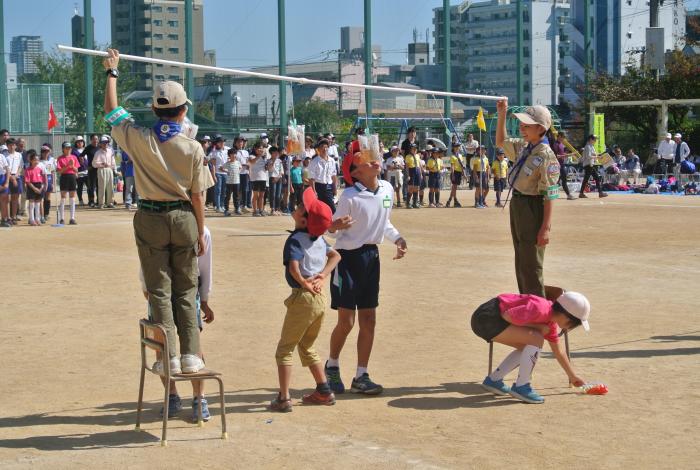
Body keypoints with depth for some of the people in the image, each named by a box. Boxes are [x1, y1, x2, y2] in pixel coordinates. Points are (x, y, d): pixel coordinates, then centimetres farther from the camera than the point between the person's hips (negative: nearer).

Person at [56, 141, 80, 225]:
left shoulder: (74, 157, 8)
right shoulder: (60, 158, -2)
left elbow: (76, 170, 6)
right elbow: (59, 171, -9)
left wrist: (72, 166, -13)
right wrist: (67, 166, -18)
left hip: (72, 177, 3)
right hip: (64, 177, -3)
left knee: (72, 199, 5)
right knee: (63, 199, 0)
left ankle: (72, 218, 8)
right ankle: (62, 219, 5)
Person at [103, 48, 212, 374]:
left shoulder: (139, 139, -8)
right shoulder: (193, 148, -9)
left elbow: (111, 111, 9)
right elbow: (197, 196, -4)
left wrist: (111, 72, 22)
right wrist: (201, 233, 6)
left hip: (150, 218, 0)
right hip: (183, 219, 0)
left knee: (159, 290, 6)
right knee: (186, 291, 10)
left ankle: (170, 356, 4)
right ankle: (190, 356, 9)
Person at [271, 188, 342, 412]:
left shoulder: (295, 239, -14)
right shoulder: (318, 238, 8)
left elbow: (294, 266, -29)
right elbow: (335, 256, 13)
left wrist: (304, 283, -14)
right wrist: (321, 276, 3)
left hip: (303, 297, -7)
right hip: (320, 298, 8)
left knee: (284, 349, 3)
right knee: (307, 347, 23)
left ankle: (284, 398, -1)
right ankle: (324, 391, 25)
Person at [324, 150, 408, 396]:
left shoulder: (387, 189, 2)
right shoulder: (350, 197, -19)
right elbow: (333, 227, -14)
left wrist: (398, 239, 1)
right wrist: (334, 226, -37)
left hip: (372, 256, 6)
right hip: (348, 258, -6)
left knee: (368, 320, 8)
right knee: (346, 322, -1)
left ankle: (361, 376, 17)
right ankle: (332, 366, 25)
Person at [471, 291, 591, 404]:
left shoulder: (551, 323, 12)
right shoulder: (540, 309, -20)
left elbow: (558, 351, 25)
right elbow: (506, 315, -20)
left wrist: (572, 376, 33)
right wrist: (537, 326, -12)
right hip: (487, 317, -10)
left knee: (528, 347, 18)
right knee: (536, 339, -15)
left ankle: (493, 380, 20)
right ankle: (521, 387, -7)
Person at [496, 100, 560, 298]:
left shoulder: (547, 156, -19)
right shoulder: (523, 147, 5)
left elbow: (550, 195, -21)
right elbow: (501, 141, 25)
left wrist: (546, 227, -23)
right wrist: (502, 115, 12)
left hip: (532, 208, -9)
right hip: (517, 205, 9)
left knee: (531, 266, -3)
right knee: (521, 263, 19)